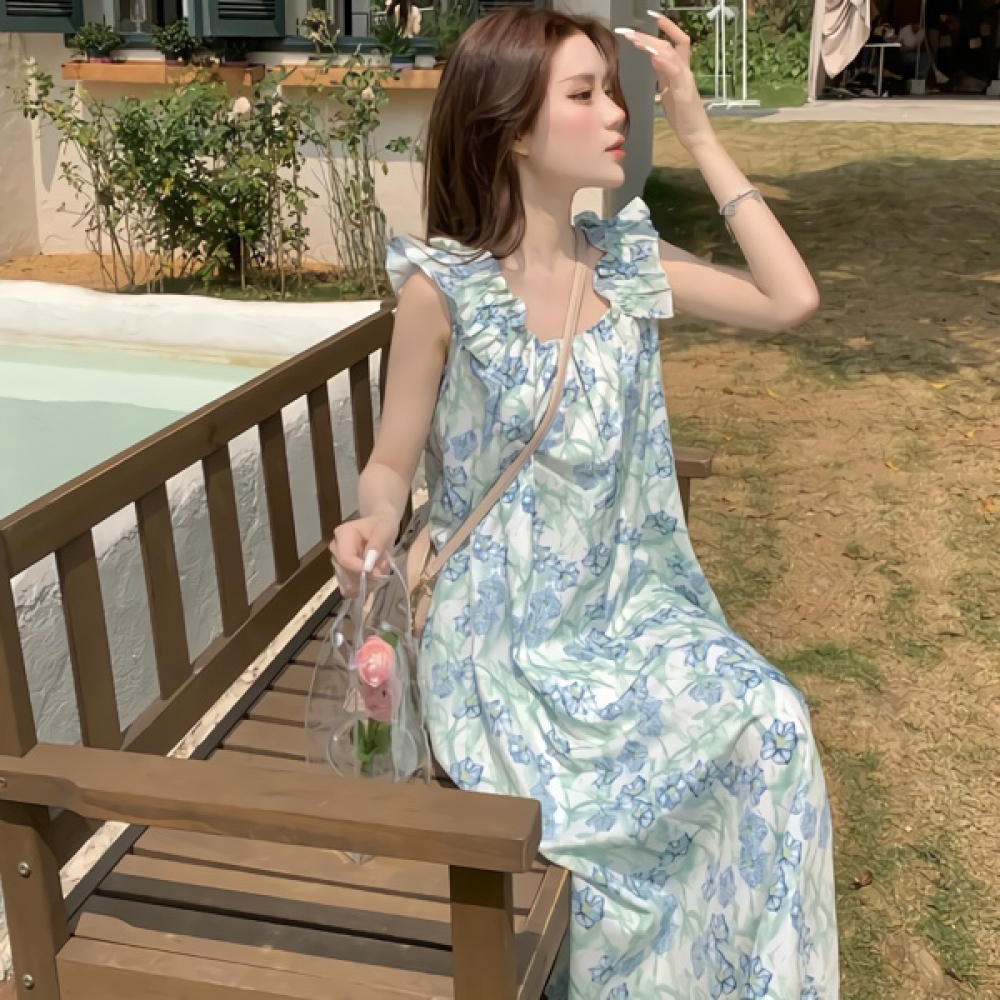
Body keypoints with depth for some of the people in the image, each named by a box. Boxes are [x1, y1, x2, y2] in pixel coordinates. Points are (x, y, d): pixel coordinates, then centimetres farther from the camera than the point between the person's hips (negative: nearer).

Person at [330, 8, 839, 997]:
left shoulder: (625, 258, 1)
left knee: (771, 728, -17)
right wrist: (370, 530, -29)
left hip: (628, 607, 5)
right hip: (504, 632, -4)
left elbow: (788, 300, -4)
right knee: (609, 816, -23)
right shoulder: (442, 287, -13)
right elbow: (394, 461, -5)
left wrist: (698, 133, -6)